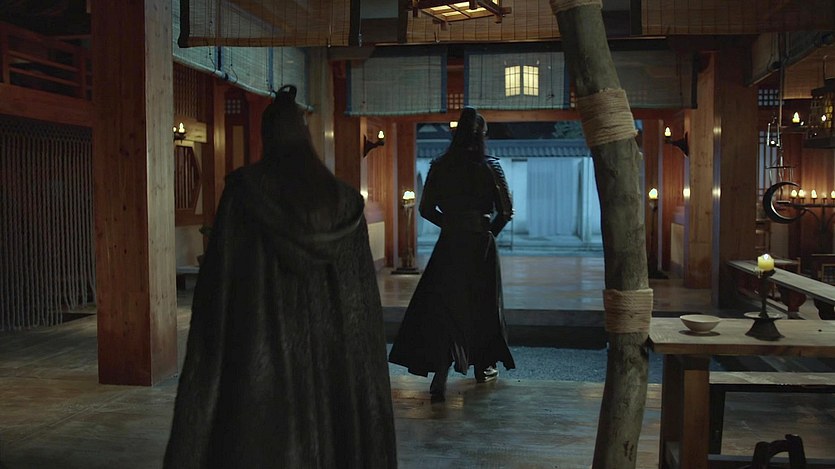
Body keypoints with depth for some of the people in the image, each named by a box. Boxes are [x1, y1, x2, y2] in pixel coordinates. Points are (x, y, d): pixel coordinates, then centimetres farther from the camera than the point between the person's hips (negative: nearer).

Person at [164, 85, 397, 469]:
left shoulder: (245, 188, -6)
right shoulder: (344, 199, 4)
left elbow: (221, 276, -9)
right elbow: (362, 292, 6)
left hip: (261, 346, -3)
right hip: (332, 350, 4)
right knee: (324, 436, 12)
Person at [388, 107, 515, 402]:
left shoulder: (439, 167, 0)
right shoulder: (489, 167, -6)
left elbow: (426, 209, 3)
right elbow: (506, 211, -7)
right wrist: (489, 231, 10)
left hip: (450, 245, 1)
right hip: (481, 246, -1)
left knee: (444, 307, 2)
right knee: (482, 305, 16)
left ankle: (440, 380, -11)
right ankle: (482, 368, 31)